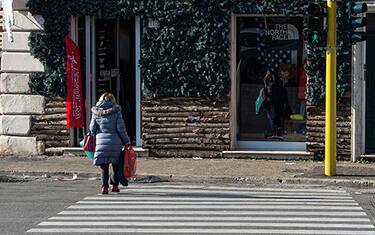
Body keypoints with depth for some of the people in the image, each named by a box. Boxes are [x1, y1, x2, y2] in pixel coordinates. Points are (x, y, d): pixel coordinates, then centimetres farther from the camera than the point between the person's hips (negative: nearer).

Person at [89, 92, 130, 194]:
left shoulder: (96, 113, 3)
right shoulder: (116, 112, -3)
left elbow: (92, 128, 6)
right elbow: (121, 128, -4)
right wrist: (126, 141, 5)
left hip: (101, 141, 1)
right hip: (115, 142, -1)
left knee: (104, 167, 5)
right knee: (116, 165, 14)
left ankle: (104, 186, -6)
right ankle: (115, 185, 17)